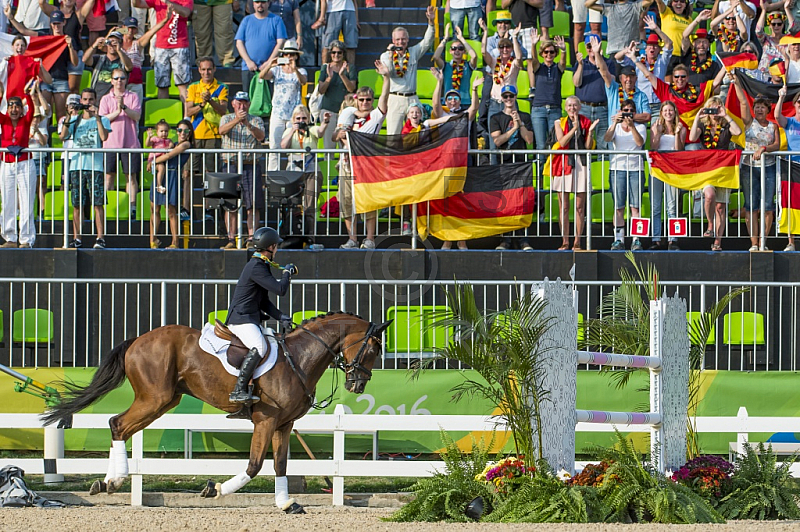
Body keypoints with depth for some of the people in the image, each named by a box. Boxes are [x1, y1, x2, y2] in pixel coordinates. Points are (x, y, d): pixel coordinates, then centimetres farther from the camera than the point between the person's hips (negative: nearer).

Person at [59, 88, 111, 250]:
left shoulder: (102, 120, 8)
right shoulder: (75, 120, 16)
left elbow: (104, 137, -11)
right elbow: (63, 136, 2)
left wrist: (96, 116, -11)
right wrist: (69, 117, -6)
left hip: (95, 166, -3)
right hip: (76, 165, 3)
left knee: (98, 203, -8)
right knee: (77, 204, 2)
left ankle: (100, 238, -8)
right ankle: (76, 238, 6)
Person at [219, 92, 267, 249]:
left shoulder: (256, 121, 10)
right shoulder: (227, 119, 10)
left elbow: (261, 136, -8)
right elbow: (222, 130, -11)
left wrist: (248, 124, -25)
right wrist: (236, 120, -28)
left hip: (251, 166, 0)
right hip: (231, 165, 0)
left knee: (253, 205, -6)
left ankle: (251, 238, -5)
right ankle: (231, 239, 1)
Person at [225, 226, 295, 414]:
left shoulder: (261, 265, 20)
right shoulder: (256, 268, -15)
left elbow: (263, 301, 22)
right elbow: (280, 290, -21)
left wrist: (280, 317, 9)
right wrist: (287, 273, -2)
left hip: (252, 319, 11)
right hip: (241, 319, -11)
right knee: (259, 347, -32)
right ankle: (239, 390, -38)